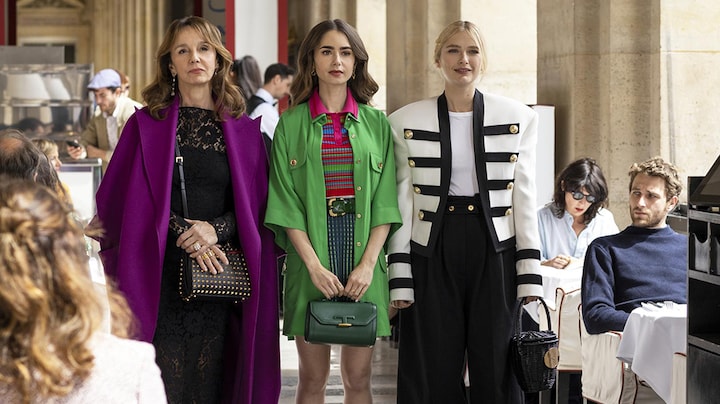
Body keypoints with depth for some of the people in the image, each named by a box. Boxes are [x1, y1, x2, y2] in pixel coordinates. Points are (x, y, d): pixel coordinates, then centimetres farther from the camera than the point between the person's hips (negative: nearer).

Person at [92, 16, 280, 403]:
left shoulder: (244, 130, 10)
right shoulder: (146, 124, 5)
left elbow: (254, 207, 8)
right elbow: (130, 199, 0)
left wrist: (215, 228, -11)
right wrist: (184, 235, -11)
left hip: (220, 274, 2)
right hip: (161, 274, -2)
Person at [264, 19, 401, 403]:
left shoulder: (376, 123, 8)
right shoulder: (291, 124, 4)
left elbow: (385, 200, 4)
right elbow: (286, 202, -1)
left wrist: (368, 262, -8)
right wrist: (314, 264, -12)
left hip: (364, 260, 1)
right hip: (311, 261, -1)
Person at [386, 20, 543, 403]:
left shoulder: (518, 118, 4)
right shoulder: (406, 122, 2)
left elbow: (525, 200, 4)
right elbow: (402, 205, 2)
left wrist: (530, 276, 0)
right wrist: (400, 280, -2)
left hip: (495, 255, 0)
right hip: (432, 256, 0)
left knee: (497, 372, 4)